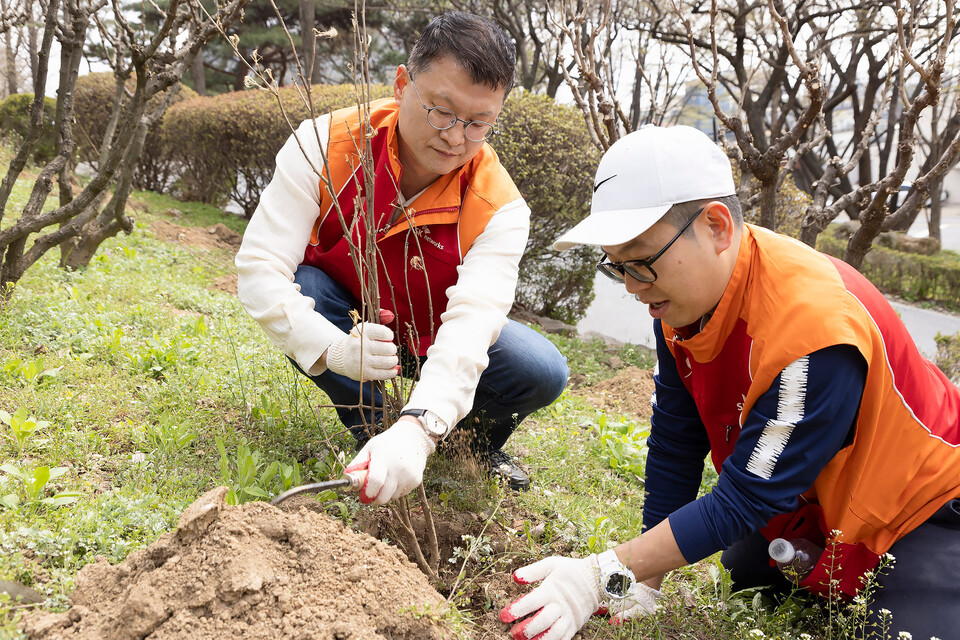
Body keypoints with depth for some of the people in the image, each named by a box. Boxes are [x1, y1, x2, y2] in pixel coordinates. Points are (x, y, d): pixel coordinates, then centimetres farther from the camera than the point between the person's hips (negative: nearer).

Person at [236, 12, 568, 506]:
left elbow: (471, 324, -42)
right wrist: (331, 347, -51)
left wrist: (418, 429, -61)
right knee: (304, 287, -34)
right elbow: (258, 267, -31)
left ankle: (477, 439, 10)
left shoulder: (498, 207, -28)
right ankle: (371, 430, -11)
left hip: (432, 339, 0)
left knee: (543, 373, -24)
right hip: (343, 321, 1)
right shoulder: (326, 144, -27)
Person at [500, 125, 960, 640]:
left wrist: (604, 576, -32)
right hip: (805, 498, 7)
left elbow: (744, 500, -33)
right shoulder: (683, 293, -13)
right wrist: (645, 582, -5)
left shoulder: (812, 330, -38)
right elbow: (674, 443, -5)